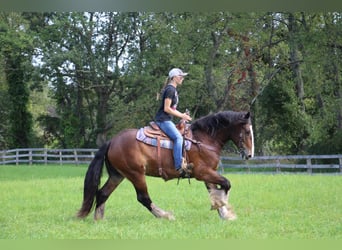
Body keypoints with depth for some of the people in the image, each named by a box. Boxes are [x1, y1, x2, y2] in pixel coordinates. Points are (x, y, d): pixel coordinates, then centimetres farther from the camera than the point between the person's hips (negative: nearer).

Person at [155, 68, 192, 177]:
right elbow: (166, 109, -18)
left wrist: (182, 115, 12)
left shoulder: (173, 90, 18)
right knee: (178, 137, -25)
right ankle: (179, 166, -31)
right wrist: (181, 116, -13)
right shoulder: (170, 89, -13)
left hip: (167, 120, 11)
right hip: (163, 120, -11)